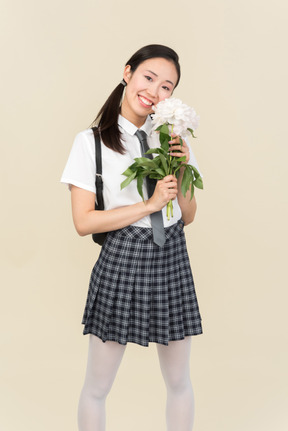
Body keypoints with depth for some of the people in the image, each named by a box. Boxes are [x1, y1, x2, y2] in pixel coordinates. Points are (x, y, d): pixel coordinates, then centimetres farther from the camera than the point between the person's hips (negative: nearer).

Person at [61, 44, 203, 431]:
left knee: (179, 382, 16)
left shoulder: (172, 137, 7)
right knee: (97, 387, 10)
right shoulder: (91, 142, -5)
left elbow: (188, 216, 9)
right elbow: (83, 222, -11)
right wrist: (150, 204, -16)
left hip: (173, 259, 4)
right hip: (122, 260, -3)